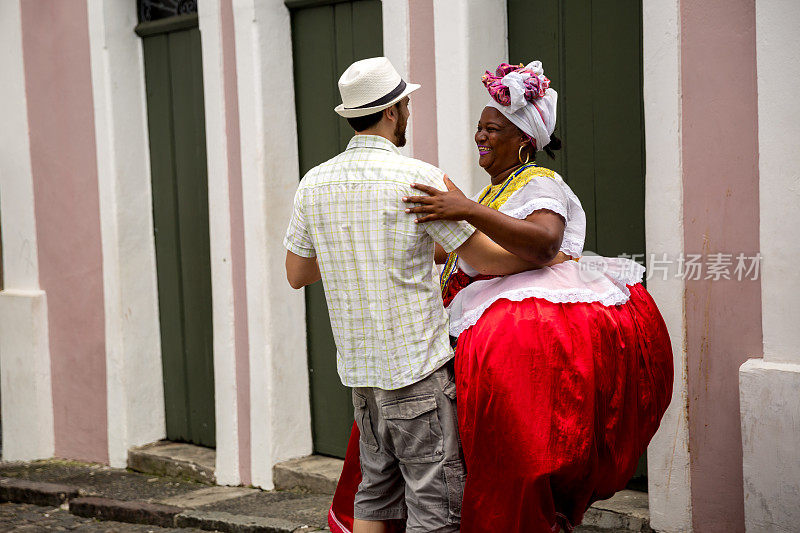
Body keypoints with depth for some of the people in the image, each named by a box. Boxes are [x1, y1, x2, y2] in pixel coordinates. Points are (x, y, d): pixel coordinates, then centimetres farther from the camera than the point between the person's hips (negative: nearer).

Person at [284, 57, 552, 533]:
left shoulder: (314, 183, 4)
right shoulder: (419, 179, -13)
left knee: (377, 489, 16)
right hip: (417, 368, -7)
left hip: (359, 365, 7)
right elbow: (491, 261, -10)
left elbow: (297, 273, 13)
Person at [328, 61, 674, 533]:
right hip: (482, 324, 8)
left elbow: (543, 240, -25)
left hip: (528, 316, -8)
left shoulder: (540, 185, -3)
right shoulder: (493, 193, 22)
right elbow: (452, 250, 33)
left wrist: (468, 211, -31)